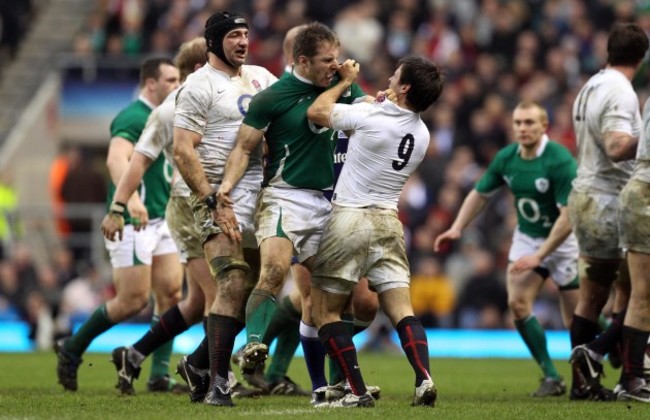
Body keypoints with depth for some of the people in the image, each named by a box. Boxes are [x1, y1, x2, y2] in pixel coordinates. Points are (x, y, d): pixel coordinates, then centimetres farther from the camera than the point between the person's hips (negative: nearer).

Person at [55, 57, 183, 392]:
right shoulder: (133, 118, -13)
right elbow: (116, 160, -31)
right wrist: (131, 198, -46)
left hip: (160, 221, 9)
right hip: (133, 223, -9)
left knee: (171, 293, -1)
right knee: (133, 301, -8)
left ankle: (160, 374, 0)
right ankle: (72, 349, 9)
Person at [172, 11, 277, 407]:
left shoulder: (260, 77, 16)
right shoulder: (200, 86, -6)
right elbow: (183, 152, -12)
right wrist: (211, 203, -18)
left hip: (259, 195, 8)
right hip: (221, 199, -8)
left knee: (254, 289, 8)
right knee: (233, 286, -16)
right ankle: (218, 382, -13)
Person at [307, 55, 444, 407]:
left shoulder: (370, 116, -15)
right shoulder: (421, 135, 7)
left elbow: (316, 112, -2)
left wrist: (345, 81, 10)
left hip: (350, 219, -6)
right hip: (389, 222, 6)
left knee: (324, 311, 4)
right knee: (401, 310, 1)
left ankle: (358, 391, -4)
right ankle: (424, 380, -20)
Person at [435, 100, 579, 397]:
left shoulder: (560, 160, -23)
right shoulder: (506, 158, -4)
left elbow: (568, 216, -25)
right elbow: (480, 194, 12)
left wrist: (539, 255, -26)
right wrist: (457, 228, 0)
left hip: (563, 240, -5)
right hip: (527, 237, 5)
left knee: (576, 320, -4)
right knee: (518, 302, -13)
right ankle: (551, 377, -4)